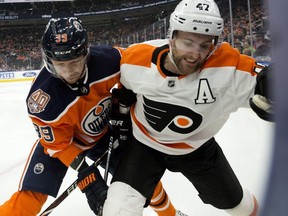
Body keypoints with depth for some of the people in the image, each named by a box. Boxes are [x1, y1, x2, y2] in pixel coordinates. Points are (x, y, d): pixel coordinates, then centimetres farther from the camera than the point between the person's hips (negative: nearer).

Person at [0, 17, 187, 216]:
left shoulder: (107, 59, -31)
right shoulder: (42, 99, -35)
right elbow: (59, 144, -23)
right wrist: (86, 176, -29)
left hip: (101, 134, 3)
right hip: (56, 138, -3)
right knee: (29, 197, -18)